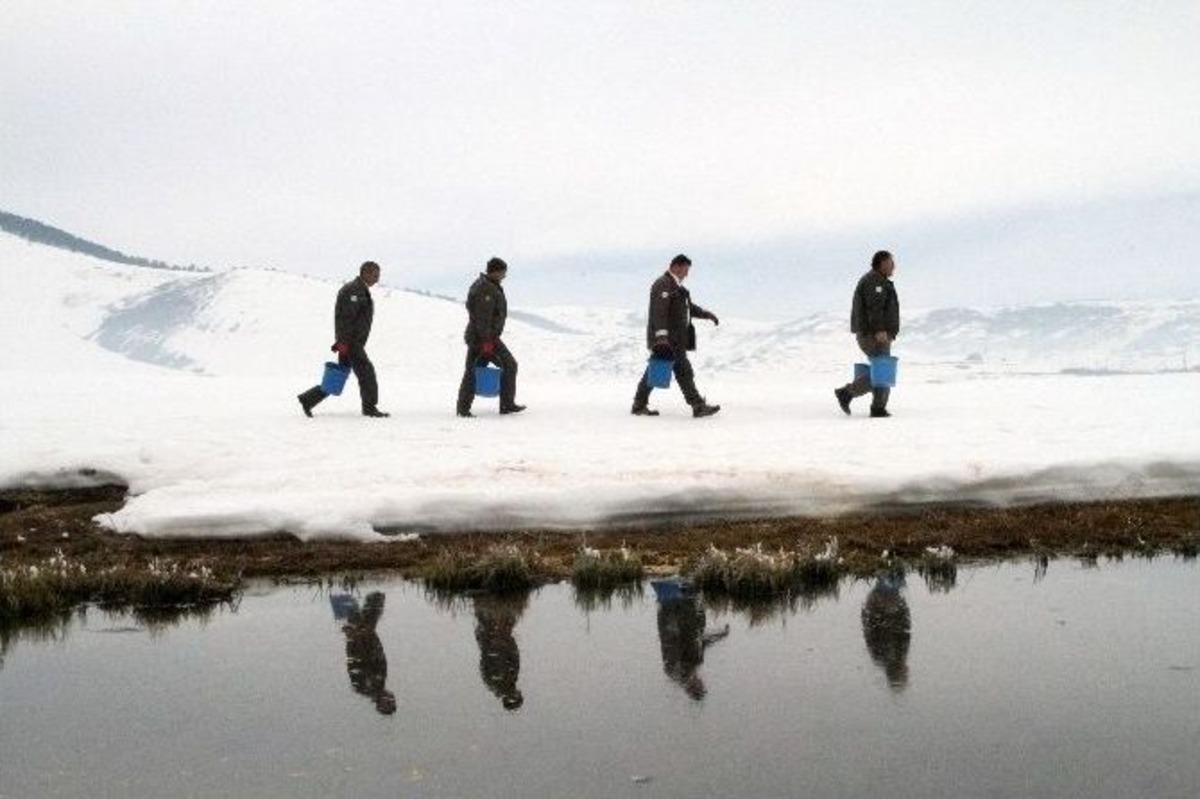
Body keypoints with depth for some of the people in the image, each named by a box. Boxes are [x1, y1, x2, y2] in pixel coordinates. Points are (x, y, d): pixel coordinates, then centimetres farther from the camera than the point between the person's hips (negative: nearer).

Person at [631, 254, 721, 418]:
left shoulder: (675, 286, 22)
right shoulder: (663, 285, -13)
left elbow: (689, 307, 32)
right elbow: (659, 312, -23)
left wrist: (707, 314, 21)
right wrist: (661, 334, -31)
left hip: (674, 339, 11)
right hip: (667, 339, -11)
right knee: (683, 371, -8)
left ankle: (639, 405, 17)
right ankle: (698, 406, -5)